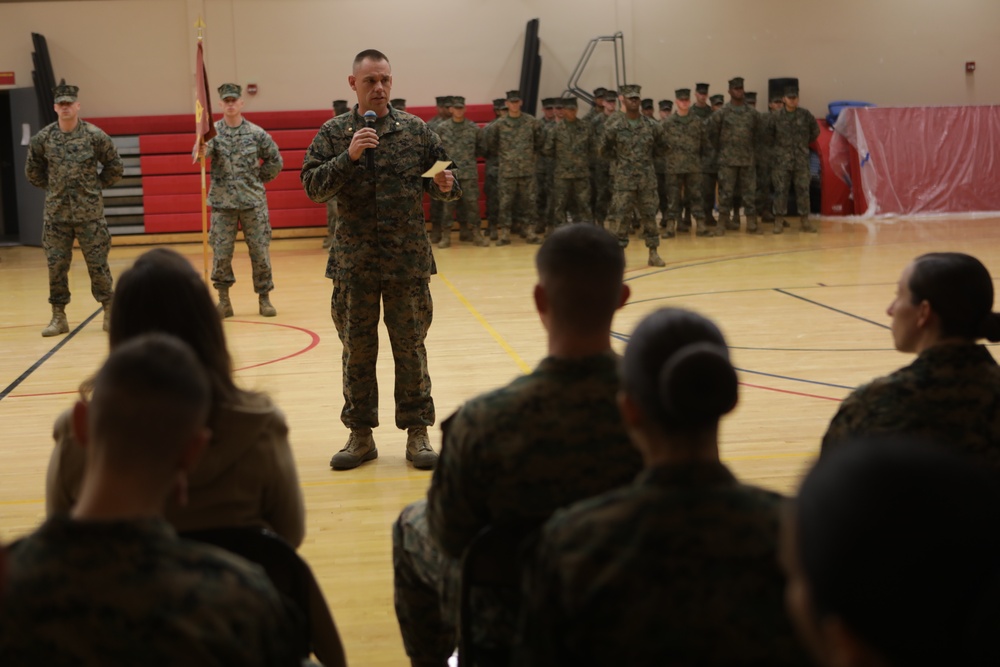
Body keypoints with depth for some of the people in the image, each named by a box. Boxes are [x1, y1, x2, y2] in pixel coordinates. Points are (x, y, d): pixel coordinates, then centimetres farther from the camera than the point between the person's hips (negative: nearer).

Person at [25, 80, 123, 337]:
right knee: (56, 266, 4)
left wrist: (95, 187, 4)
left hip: (90, 213, -2)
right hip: (56, 214, 2)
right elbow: (32, 171, 15)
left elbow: (115, 167, 5)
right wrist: (52, 188, 11)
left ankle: (110, 311, 15)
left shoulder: (95, 135, -4)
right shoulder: (42, 138, 1)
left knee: (98, 264, 2)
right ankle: (58, 316, 15)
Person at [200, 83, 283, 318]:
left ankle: (264, 298, 14)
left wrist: (257, 179, 5)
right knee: (220, 253, 1)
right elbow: (205, 149, -20)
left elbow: (275, 161, 10)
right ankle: (223, 301, 12)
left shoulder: (256, 133, 1)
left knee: (260, 251, 3)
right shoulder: (214, 131, 0)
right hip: (222, 203, 0)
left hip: (253, 202, 0)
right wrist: (201, 151, -43)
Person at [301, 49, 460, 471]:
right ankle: (360, 436, 20)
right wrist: (348, 157, -18)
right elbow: (313, 186, -5)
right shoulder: (333, 133, 3)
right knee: (357, 350, 8)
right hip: (354, 262, 1)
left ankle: (417, 434, 14)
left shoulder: (416, 130, 4)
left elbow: (441, 181, 9)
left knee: (410, 348, 5)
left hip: (409, 261, 0)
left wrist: (446, 186, -15)